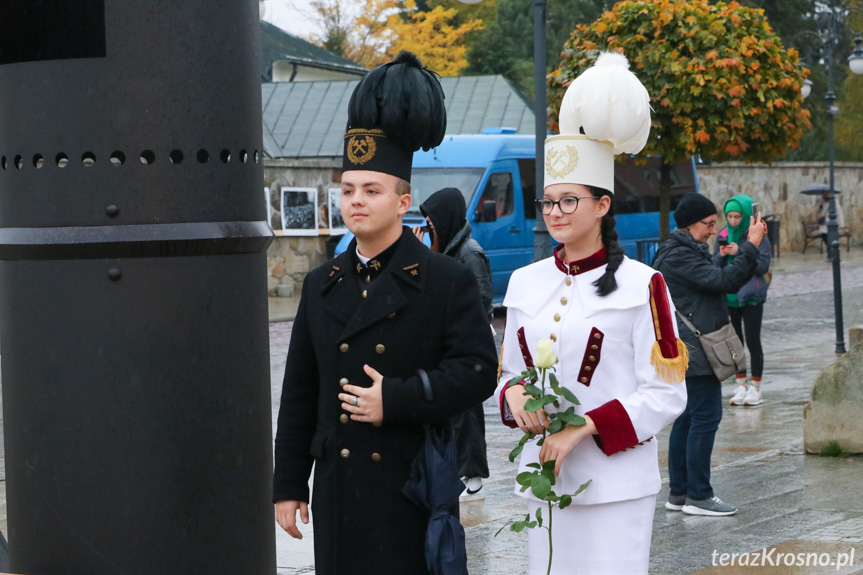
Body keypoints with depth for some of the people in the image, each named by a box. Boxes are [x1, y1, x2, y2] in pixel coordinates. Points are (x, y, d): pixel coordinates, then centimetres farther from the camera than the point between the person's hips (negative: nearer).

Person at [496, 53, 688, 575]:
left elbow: (666, 395, -6)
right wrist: (514, 394, -6)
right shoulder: (525, 283, 11)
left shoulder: (640, 285, -4)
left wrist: (584, 427, -16)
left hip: (616, 484, -5)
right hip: (542, 475, 5)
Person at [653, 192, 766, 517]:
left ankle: (679, 493, 17)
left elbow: (727, 282, 20)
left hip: (688, 352, 11)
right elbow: (723, 281, -22)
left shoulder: (687, 251, 19)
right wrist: (751, 246, -20)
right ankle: (698, 496, -6)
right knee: (706, 417, -9)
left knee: (687, 419, 12)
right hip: (695, 352, -11)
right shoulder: (678, 256, -16)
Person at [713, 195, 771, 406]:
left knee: (753, 342, -2)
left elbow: (763, 265, -12)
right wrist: (720, 255, -12)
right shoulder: (722, 236, 7)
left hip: (751, 296, -5)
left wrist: (740, 252, -21)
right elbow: (714, 267, 9)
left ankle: (755, 387, 7)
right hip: (728, 297, 5)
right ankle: (741, 385, 18)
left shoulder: (757, 236, -7)